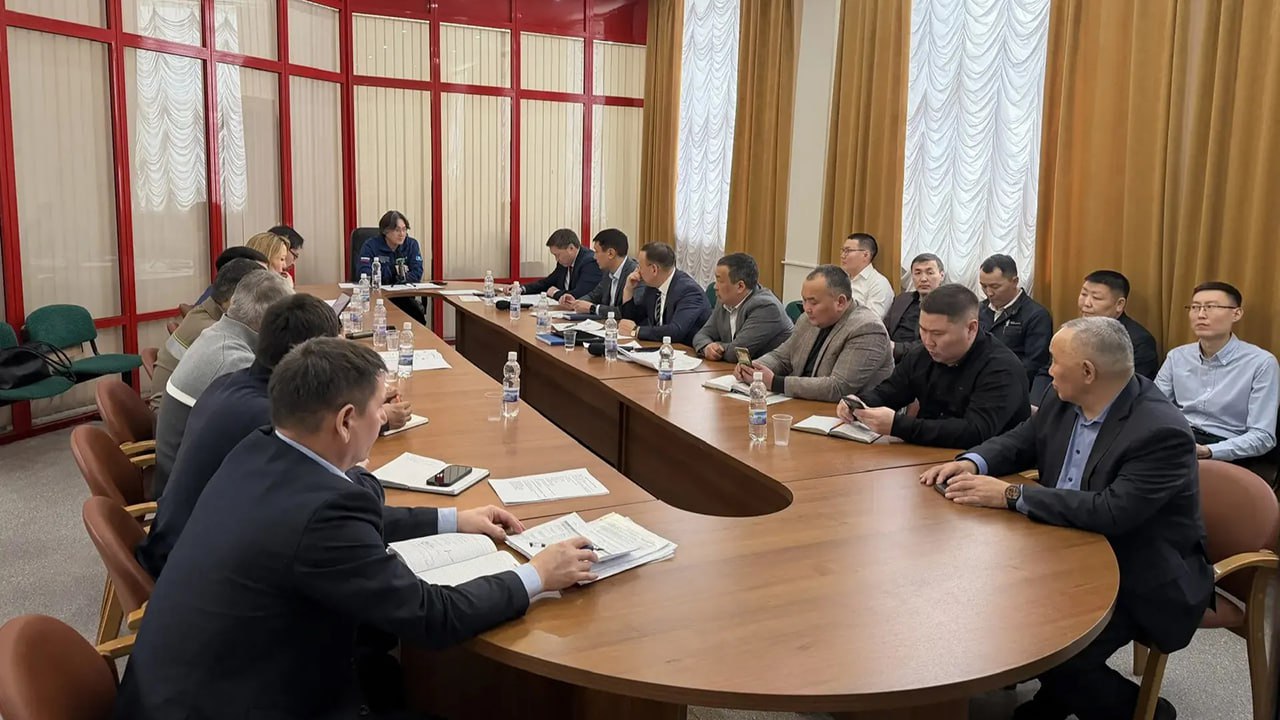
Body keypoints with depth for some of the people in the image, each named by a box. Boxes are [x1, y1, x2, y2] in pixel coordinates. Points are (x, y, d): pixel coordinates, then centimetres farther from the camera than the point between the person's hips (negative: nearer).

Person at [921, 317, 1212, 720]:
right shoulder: (1064, 400, -3)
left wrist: (1011, 496, -30)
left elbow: (1110, 511, -34)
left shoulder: (1162, 432, -26)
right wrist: (972, 464, -9)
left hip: (1140, 581, -8)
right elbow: (1021, 441, 12)